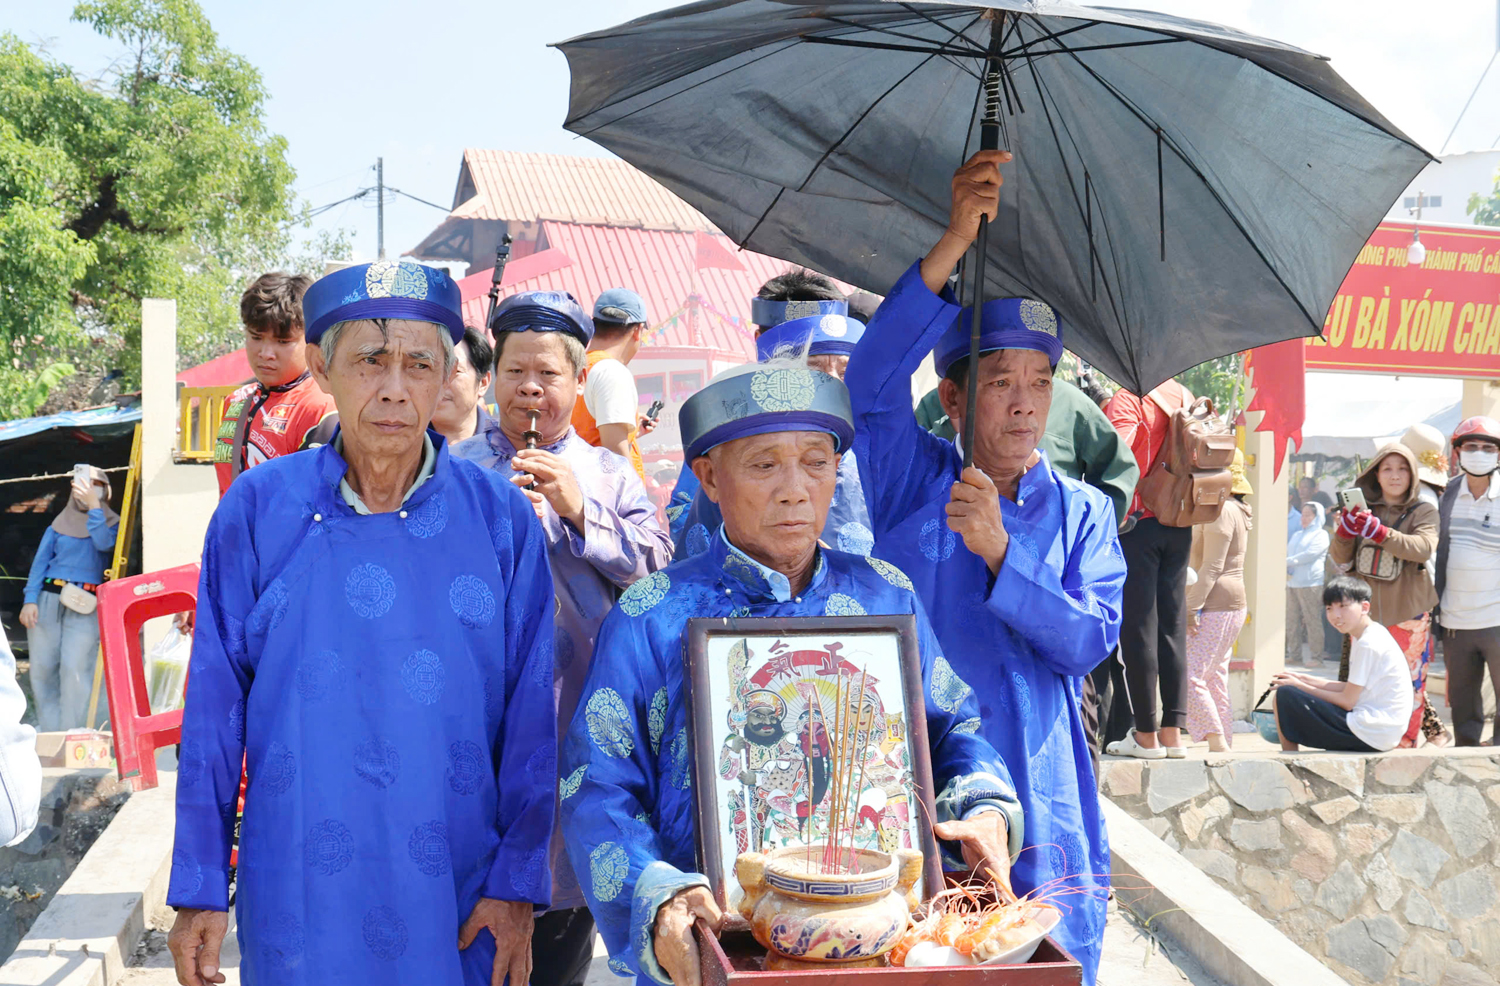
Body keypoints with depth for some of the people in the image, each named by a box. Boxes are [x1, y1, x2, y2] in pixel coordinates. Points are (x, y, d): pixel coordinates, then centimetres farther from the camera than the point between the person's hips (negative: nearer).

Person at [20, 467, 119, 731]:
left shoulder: (111, 523, 11)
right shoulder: (59, 524, 16)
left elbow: (104, 543, -11)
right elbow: (40, 561, 9)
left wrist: (93, 504, -14)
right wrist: (30, 600, -4)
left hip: (85, 607, -3)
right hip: (48, 600, 3)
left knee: (75, 669, -15)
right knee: (42, 669, -2)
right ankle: (49, 735, 6)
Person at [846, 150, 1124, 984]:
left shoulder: (1082, 511, 6)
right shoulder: (912, 479, 2)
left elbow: (1092, 640, -6)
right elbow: (872, 381, -17)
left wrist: (999, 552, -21)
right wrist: (955, 243, -25)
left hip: (1036, 808, 1)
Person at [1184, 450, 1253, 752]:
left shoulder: (1221, 510, -14)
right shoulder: (1236, 510, 17)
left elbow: (1212, 567, -18)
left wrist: (1191, 608, -18)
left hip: (1215, 605, -10)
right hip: (1233, 604, 10)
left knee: (1190, 676, -12)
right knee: (1215, 678, 12)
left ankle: (1216, 742, -15)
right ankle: (1225, 744, 14)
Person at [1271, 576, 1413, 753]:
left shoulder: (1368, 644, -17)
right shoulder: (1373, 636, 13)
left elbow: (1347, 701, -15)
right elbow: (1353, 688, 15)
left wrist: (1300, 686, -5)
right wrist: (1304, 679, 8)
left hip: (1370, 734, -11)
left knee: (1284, 696, -13)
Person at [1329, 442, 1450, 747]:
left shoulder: (1424, 511, 2)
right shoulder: (1362, 508, 9)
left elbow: (1423, 548, -19)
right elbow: (1340, 561, 6)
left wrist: (1378, 532, -33)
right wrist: (1344, 530, -15)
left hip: (1407, 612, -3)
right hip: (1366, 610, 3)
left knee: (1409, 681, -6)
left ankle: (1405, 744, 3)